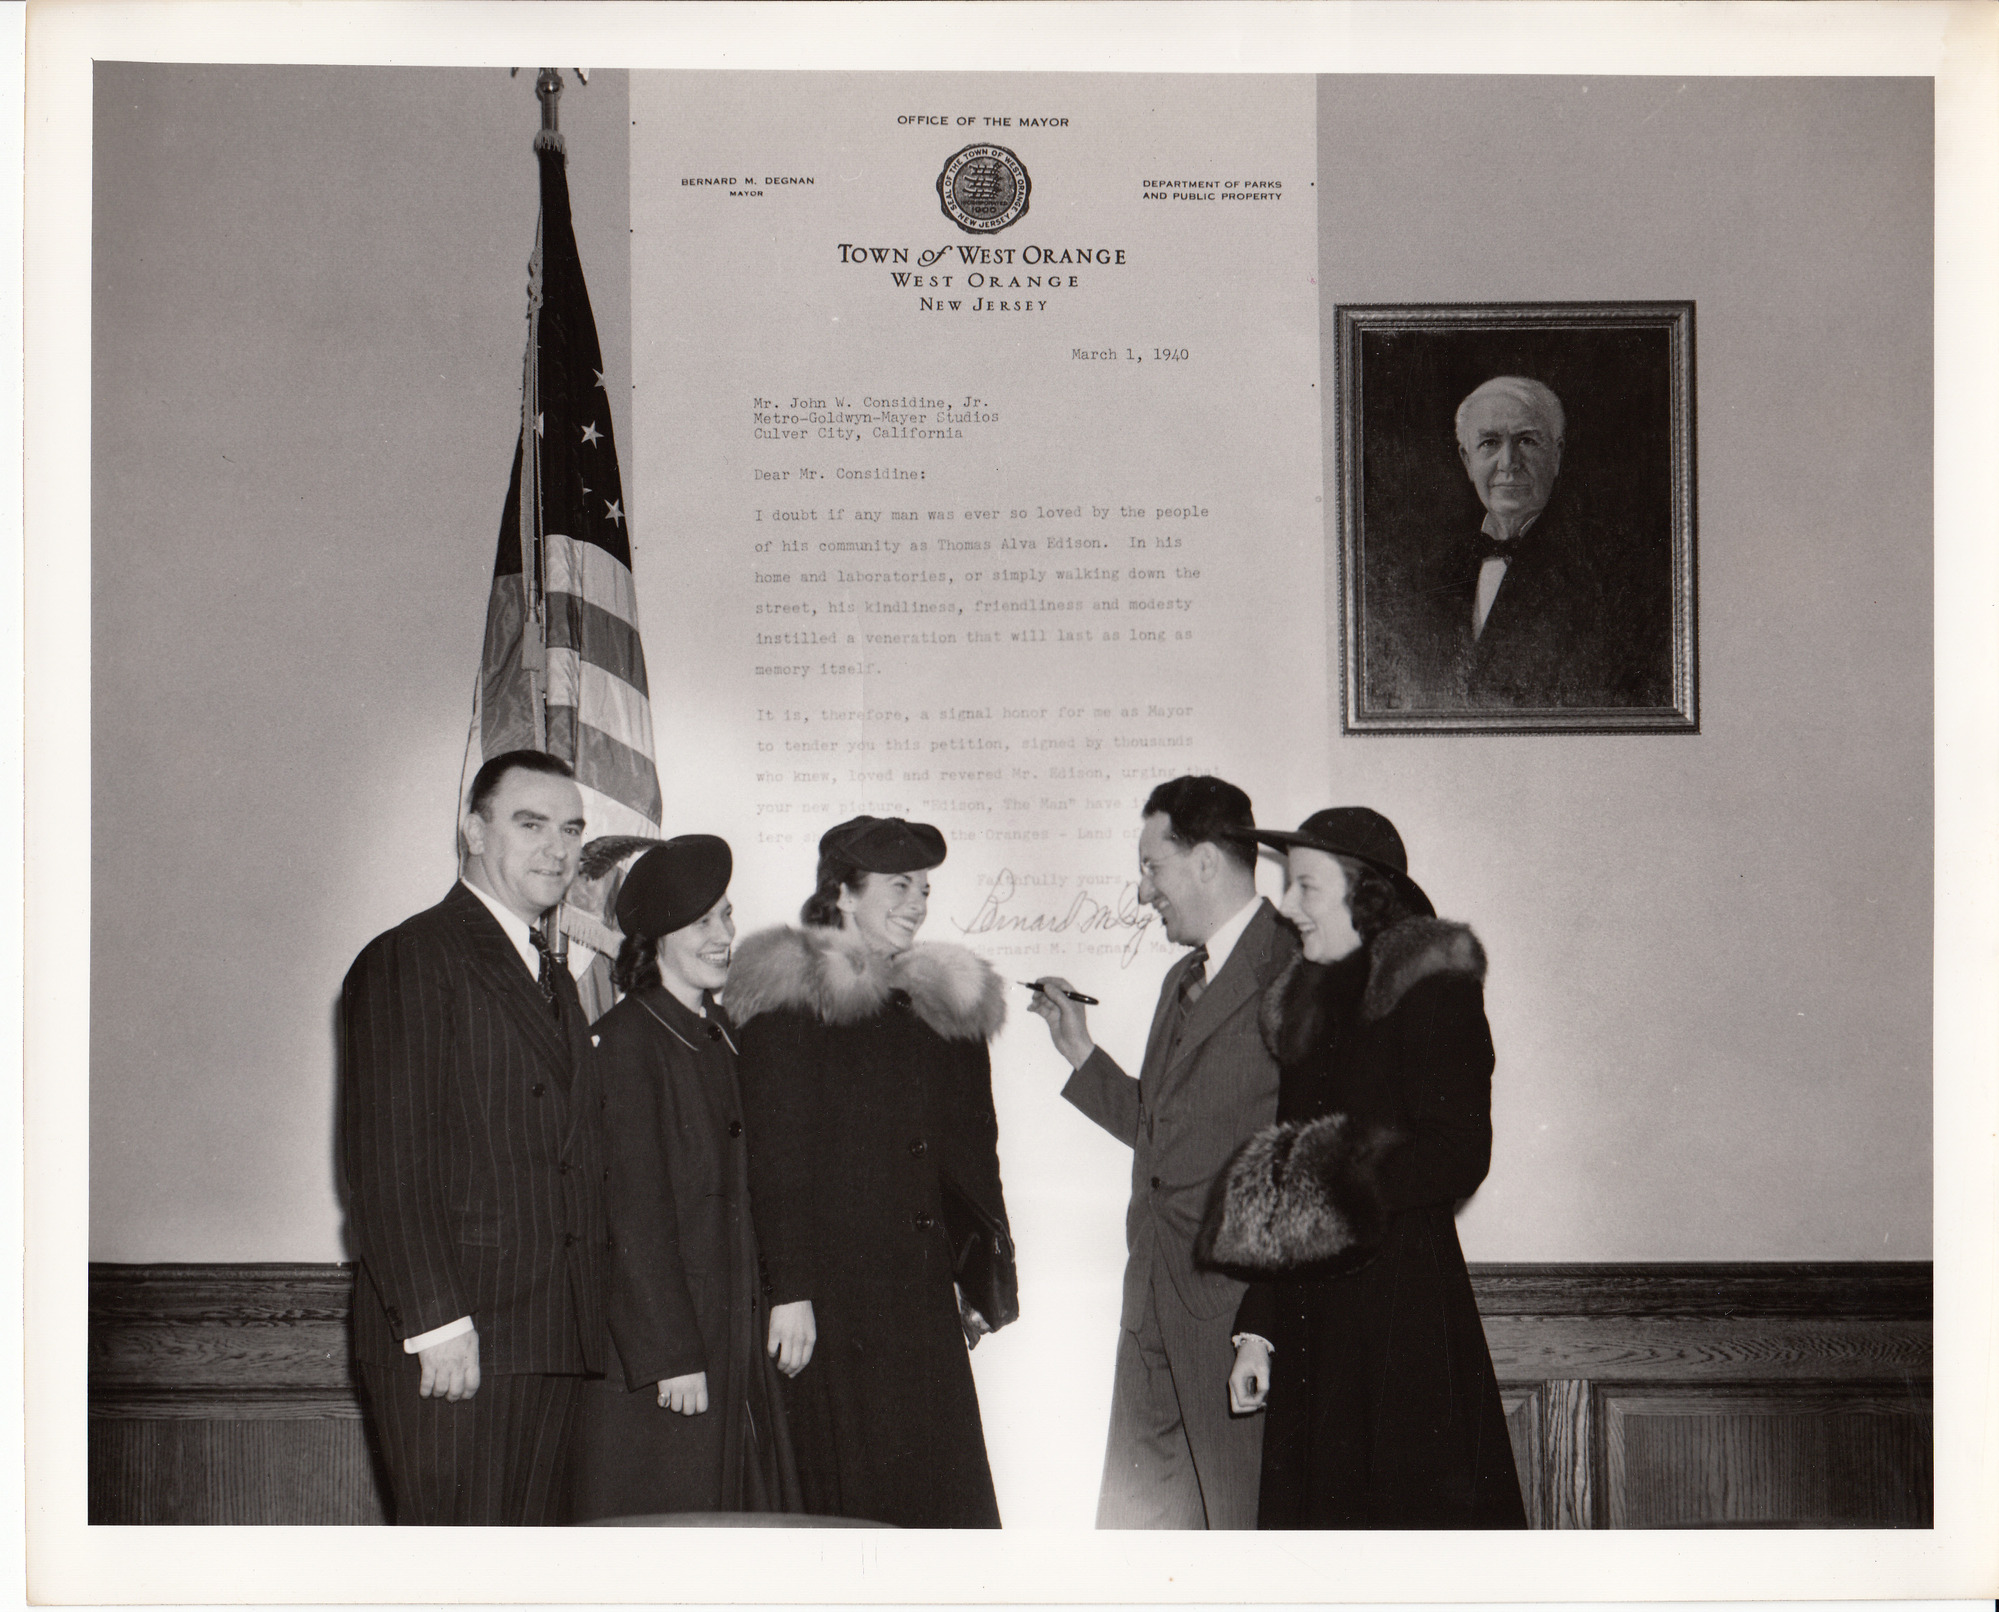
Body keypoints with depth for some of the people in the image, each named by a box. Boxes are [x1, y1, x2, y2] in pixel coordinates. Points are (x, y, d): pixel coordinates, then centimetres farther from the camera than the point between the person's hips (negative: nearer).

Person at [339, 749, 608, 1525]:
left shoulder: (555, 980, 22)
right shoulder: (409, 961, -5)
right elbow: (385, 1164, -11)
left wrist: (587, 1316, 12)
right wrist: (435, 1320, -17)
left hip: (551, 1340, 8)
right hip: (447, 1341, -8)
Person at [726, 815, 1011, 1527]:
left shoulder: (944, 1003, 16)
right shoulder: (792, 997, -3)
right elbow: (774, 1159, -9)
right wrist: (788, 1289, -15)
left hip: (922, 1300, 6)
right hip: (831, 1304, -6)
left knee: (941, 1498, 3)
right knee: (845, 1502, -4)